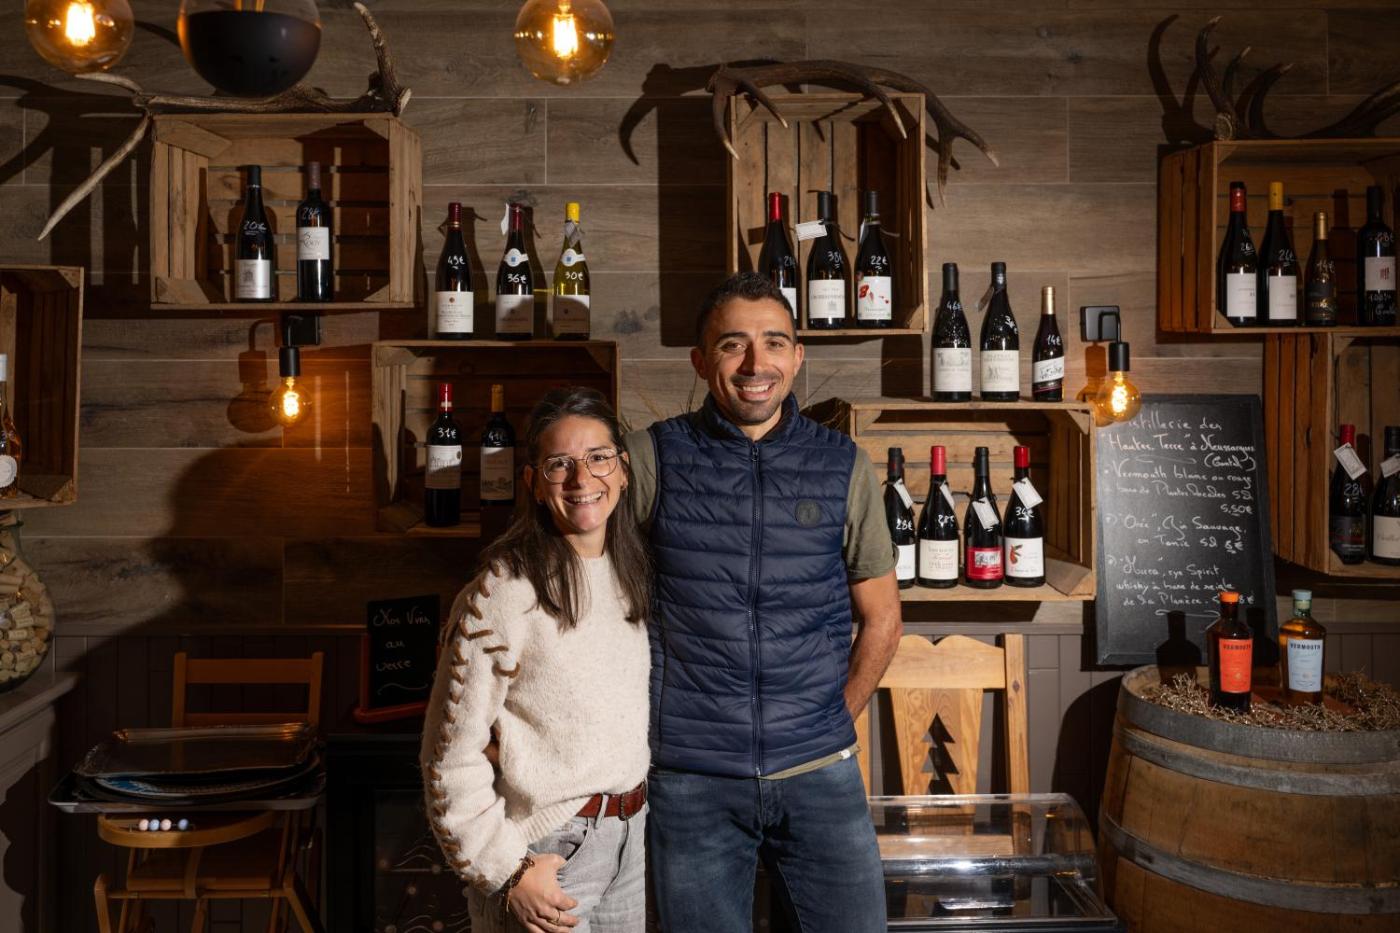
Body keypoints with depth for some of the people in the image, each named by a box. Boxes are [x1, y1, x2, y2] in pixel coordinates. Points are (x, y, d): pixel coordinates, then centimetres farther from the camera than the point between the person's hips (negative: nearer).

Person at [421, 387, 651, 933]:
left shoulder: (633, 572, 3)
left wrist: (639, 816, 10)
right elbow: (452, 755, -15)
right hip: (548, 849, -6)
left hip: (631, 838, 6)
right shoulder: (505, 593, -18)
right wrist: (508, 873, -15)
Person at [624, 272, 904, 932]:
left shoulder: (842, 467, 2)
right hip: (690, 779, -1)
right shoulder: (652, 458, -3)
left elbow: (881, 617, 10)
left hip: (820, 775, 1)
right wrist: (643, 726, -1)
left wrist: (835, 724, 6)